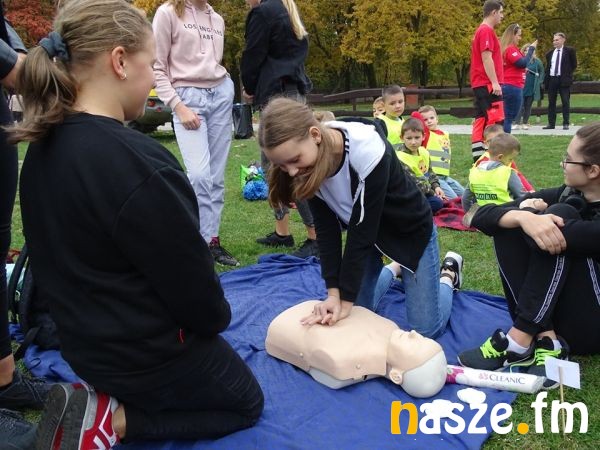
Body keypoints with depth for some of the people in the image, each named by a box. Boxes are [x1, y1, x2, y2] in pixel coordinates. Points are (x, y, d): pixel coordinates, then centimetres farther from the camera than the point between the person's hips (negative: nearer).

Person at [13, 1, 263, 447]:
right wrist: (215, 318, 1)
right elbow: (188, 273, -23)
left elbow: (62, 257, 8)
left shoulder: (42, 150, -3)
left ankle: (101, 401, 12)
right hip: (150, 350, -9)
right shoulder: (137, 162, -31)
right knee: (245, 403, 20)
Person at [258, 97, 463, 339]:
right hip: (366, 230, 5)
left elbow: (363, 229, -33)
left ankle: (449, 274, 27)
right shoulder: (308, 157, -20)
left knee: (426, 329, -2)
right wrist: (333, 292, -22)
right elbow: (326, 228, -16)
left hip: (410, 229, -5)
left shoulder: (368, 150, -39)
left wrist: (346, 299, -27)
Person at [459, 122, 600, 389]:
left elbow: (557, 239, -35)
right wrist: (523, 217, -32)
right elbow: (482, 216, -10)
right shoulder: (566, 195, 1)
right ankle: (545, 339, -21)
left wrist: (531, 212, -13)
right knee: (507, 222, -13)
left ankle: (521, 339, -27)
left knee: (560, 216, -23)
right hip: (551, 313, 6)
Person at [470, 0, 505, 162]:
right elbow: (486, 58, -19)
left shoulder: (482, 31, 20)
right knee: (495, 122, -11)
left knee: (480, 122, 8)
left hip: (480, 84, 10)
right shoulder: (487, 31, -11)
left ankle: (478, 159, 9)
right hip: (488, 84, -10)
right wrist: (495, 82, -21)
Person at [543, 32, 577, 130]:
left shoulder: (570, 51, 1)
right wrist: (545, 80, 7)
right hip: (552, 79, 4)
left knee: (565, 102, -3)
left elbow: (574, 65, 4)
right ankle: (551, 123, 9)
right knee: (551, 102, 5)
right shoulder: (549, 53, 13)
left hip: (563, 80, -4)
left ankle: (566, 124, 0)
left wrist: (567, 75, -2)